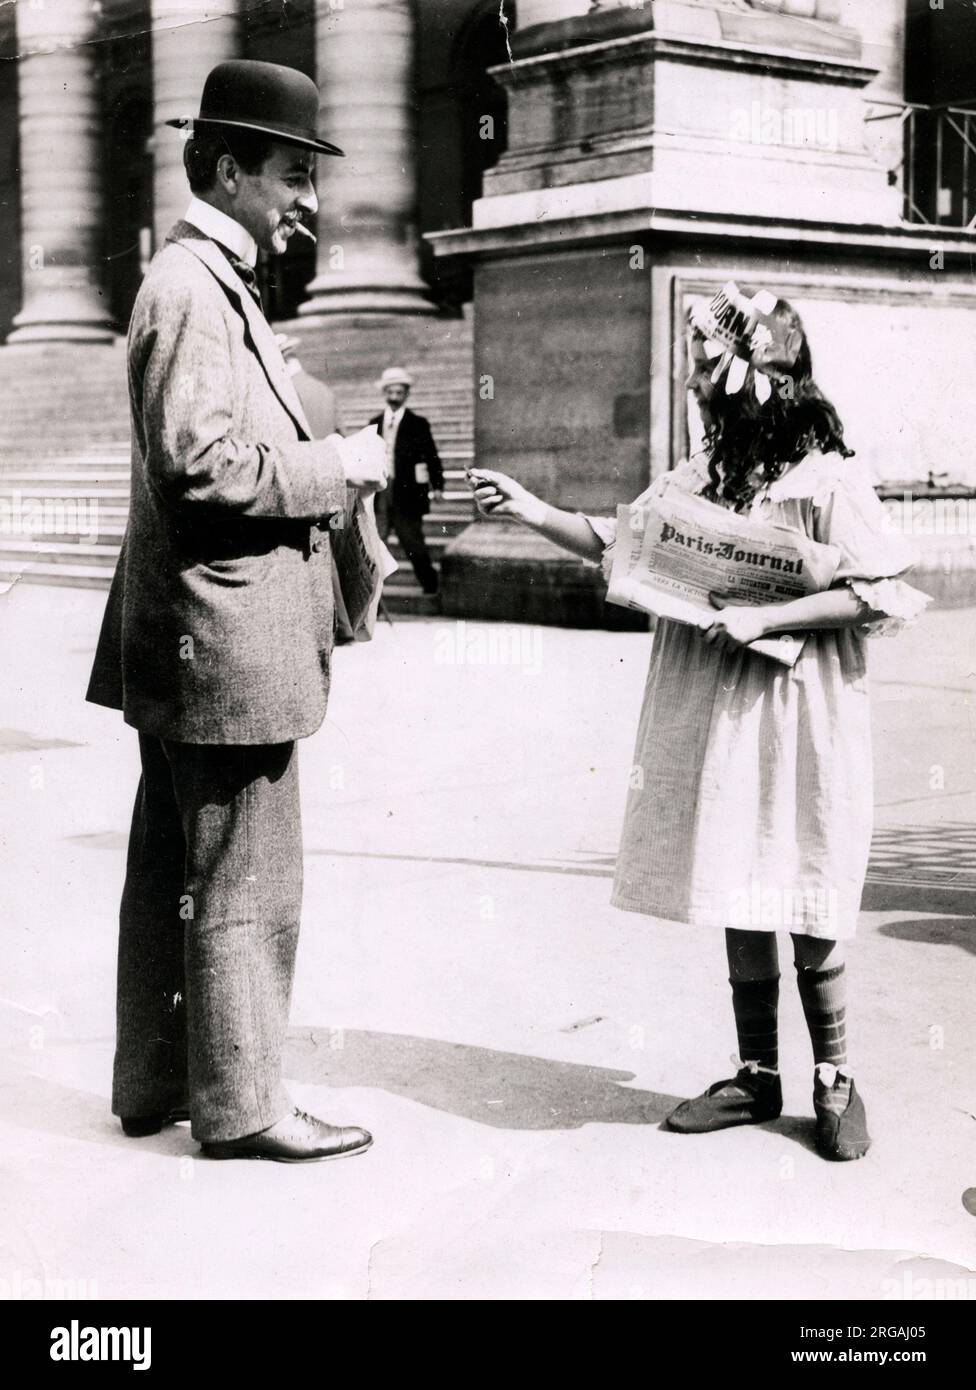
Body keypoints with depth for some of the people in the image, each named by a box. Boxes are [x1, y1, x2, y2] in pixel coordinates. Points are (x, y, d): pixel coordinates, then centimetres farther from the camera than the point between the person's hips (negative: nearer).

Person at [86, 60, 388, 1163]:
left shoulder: (211, 281, 18)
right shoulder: (191, 287, -15)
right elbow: (198, 464, -24)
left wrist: (334, 455, 12)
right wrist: (334, 465, -14)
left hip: (181, 642, 11)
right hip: (225, 632, -11)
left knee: (172, 869, 16)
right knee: (245, 884, -1)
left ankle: (153, 1083, 27)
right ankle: (240, 1105, 10)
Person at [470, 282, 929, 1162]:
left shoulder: (827, 482, -10)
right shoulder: (696, 479, 8)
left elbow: (882, 595, -14)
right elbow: (617, 544, 16)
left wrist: (764, 618, -19)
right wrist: (533, 511, 6)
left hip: (796, 727, -6)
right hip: (713, 721, 6)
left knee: (807, 910, 1)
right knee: (738, 902, 11)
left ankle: (834, 1080, 18)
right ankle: (757, 1077, 23)